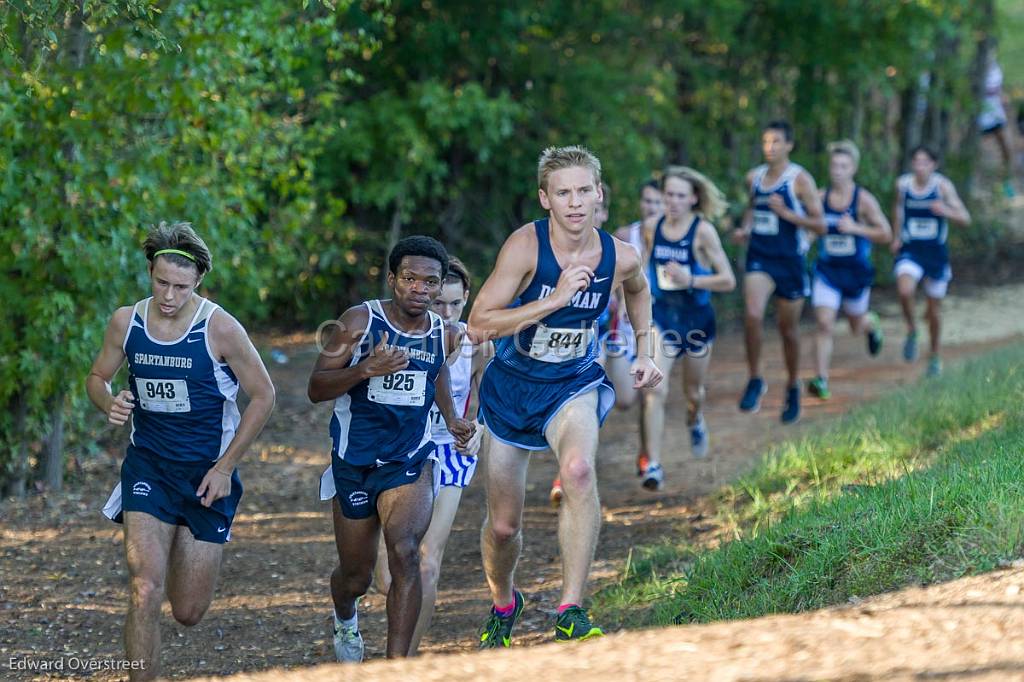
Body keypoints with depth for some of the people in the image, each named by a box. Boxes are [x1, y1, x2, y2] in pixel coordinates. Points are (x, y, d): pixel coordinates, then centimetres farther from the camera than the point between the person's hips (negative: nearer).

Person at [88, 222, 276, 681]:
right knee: (145, 592, -20)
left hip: (208, 471, -1)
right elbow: (97, 377, 13)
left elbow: (262, 396, -5)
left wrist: (225, 467, -8)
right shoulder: (126, 323, -4)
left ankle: (187, 552, 42)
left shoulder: (219, 329, -14)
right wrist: (110, 404, -12)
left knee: (189, 613, 6)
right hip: (148, 467, 1)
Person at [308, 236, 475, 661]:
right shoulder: (360, 321, -11)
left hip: (410, 461, 1)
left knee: (404, 551, -26)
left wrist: (452, 420, 8)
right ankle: (345, 619, 50)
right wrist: (366, 368, -28)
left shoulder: (446, 335, 0)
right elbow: (316, 389, -12)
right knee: (356, 575, 12)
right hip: (353, 462, -1)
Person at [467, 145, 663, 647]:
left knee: (578, 469, -33)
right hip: (511, 385, 0)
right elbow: (478, 326, -27)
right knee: (503, 525, 8)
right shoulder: (526, 246, -21)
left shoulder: (620, 257, -11)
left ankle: (571, 614, -32)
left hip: (574, 385, 0)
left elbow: (638, 290, 16)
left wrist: (644, 353, 9)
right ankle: (503, 604, 42)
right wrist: (555, 298, -31)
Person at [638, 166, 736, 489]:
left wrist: (691, 280, -27)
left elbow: (728, 281, -15)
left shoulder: (703, 231, -15)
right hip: (661, 317, 1)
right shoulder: (651, 227, -4)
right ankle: (653, 465, -16)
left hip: (697, 318, -1)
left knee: (693, 391, 18)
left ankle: (695, 421, 55)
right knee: (655, 389, -17)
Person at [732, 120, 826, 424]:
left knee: (788, 328, 9)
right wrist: (745, 228, 7)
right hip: (759, 259, 3)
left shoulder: (800, 180, -9)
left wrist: (786, 213, -22)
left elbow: (820, 225, -11)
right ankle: (755, 380, -8)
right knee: (752, 316, -22)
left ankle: (793, 388, 30)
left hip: (790, 261, -3)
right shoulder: (754, 177, 7)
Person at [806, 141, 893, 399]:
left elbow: (886, 234, -10)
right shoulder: (821, 197, -4)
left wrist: (856, 228, -22)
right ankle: (821, 380, -12)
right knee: (824, 324, -14)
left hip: (856, 271, -1)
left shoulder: (863, 199, -11)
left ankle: (871, 324, 55)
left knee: (857, 326, 17)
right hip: (827, 269, 1)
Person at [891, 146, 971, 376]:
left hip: (936, 253, 0)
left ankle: (935, 356, 32)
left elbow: (965, 219, -12)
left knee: (934, 308, 10)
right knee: (905, 291, -28)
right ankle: (912, 331, 1)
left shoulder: (942, 185, -11)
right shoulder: (902, 184, -4)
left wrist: (946, 211, -32)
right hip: (910, 252, 1)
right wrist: (897, 235, 12)